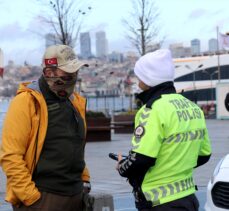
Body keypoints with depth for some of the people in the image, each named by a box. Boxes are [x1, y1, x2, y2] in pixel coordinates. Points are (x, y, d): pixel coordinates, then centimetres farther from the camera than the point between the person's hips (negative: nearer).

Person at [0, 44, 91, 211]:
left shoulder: (75, 101, 12)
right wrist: (31, 197, -18)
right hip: (41, 198, -7)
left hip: (75, 196, 7)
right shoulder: (26, 102, -11)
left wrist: (84, 179, 16)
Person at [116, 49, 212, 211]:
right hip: (188, 198, 8)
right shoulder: (193, 107, 9)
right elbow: (204, 155, 16)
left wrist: (121, 167, -3)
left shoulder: (154, 110, -17)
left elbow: (140, 160, -23)